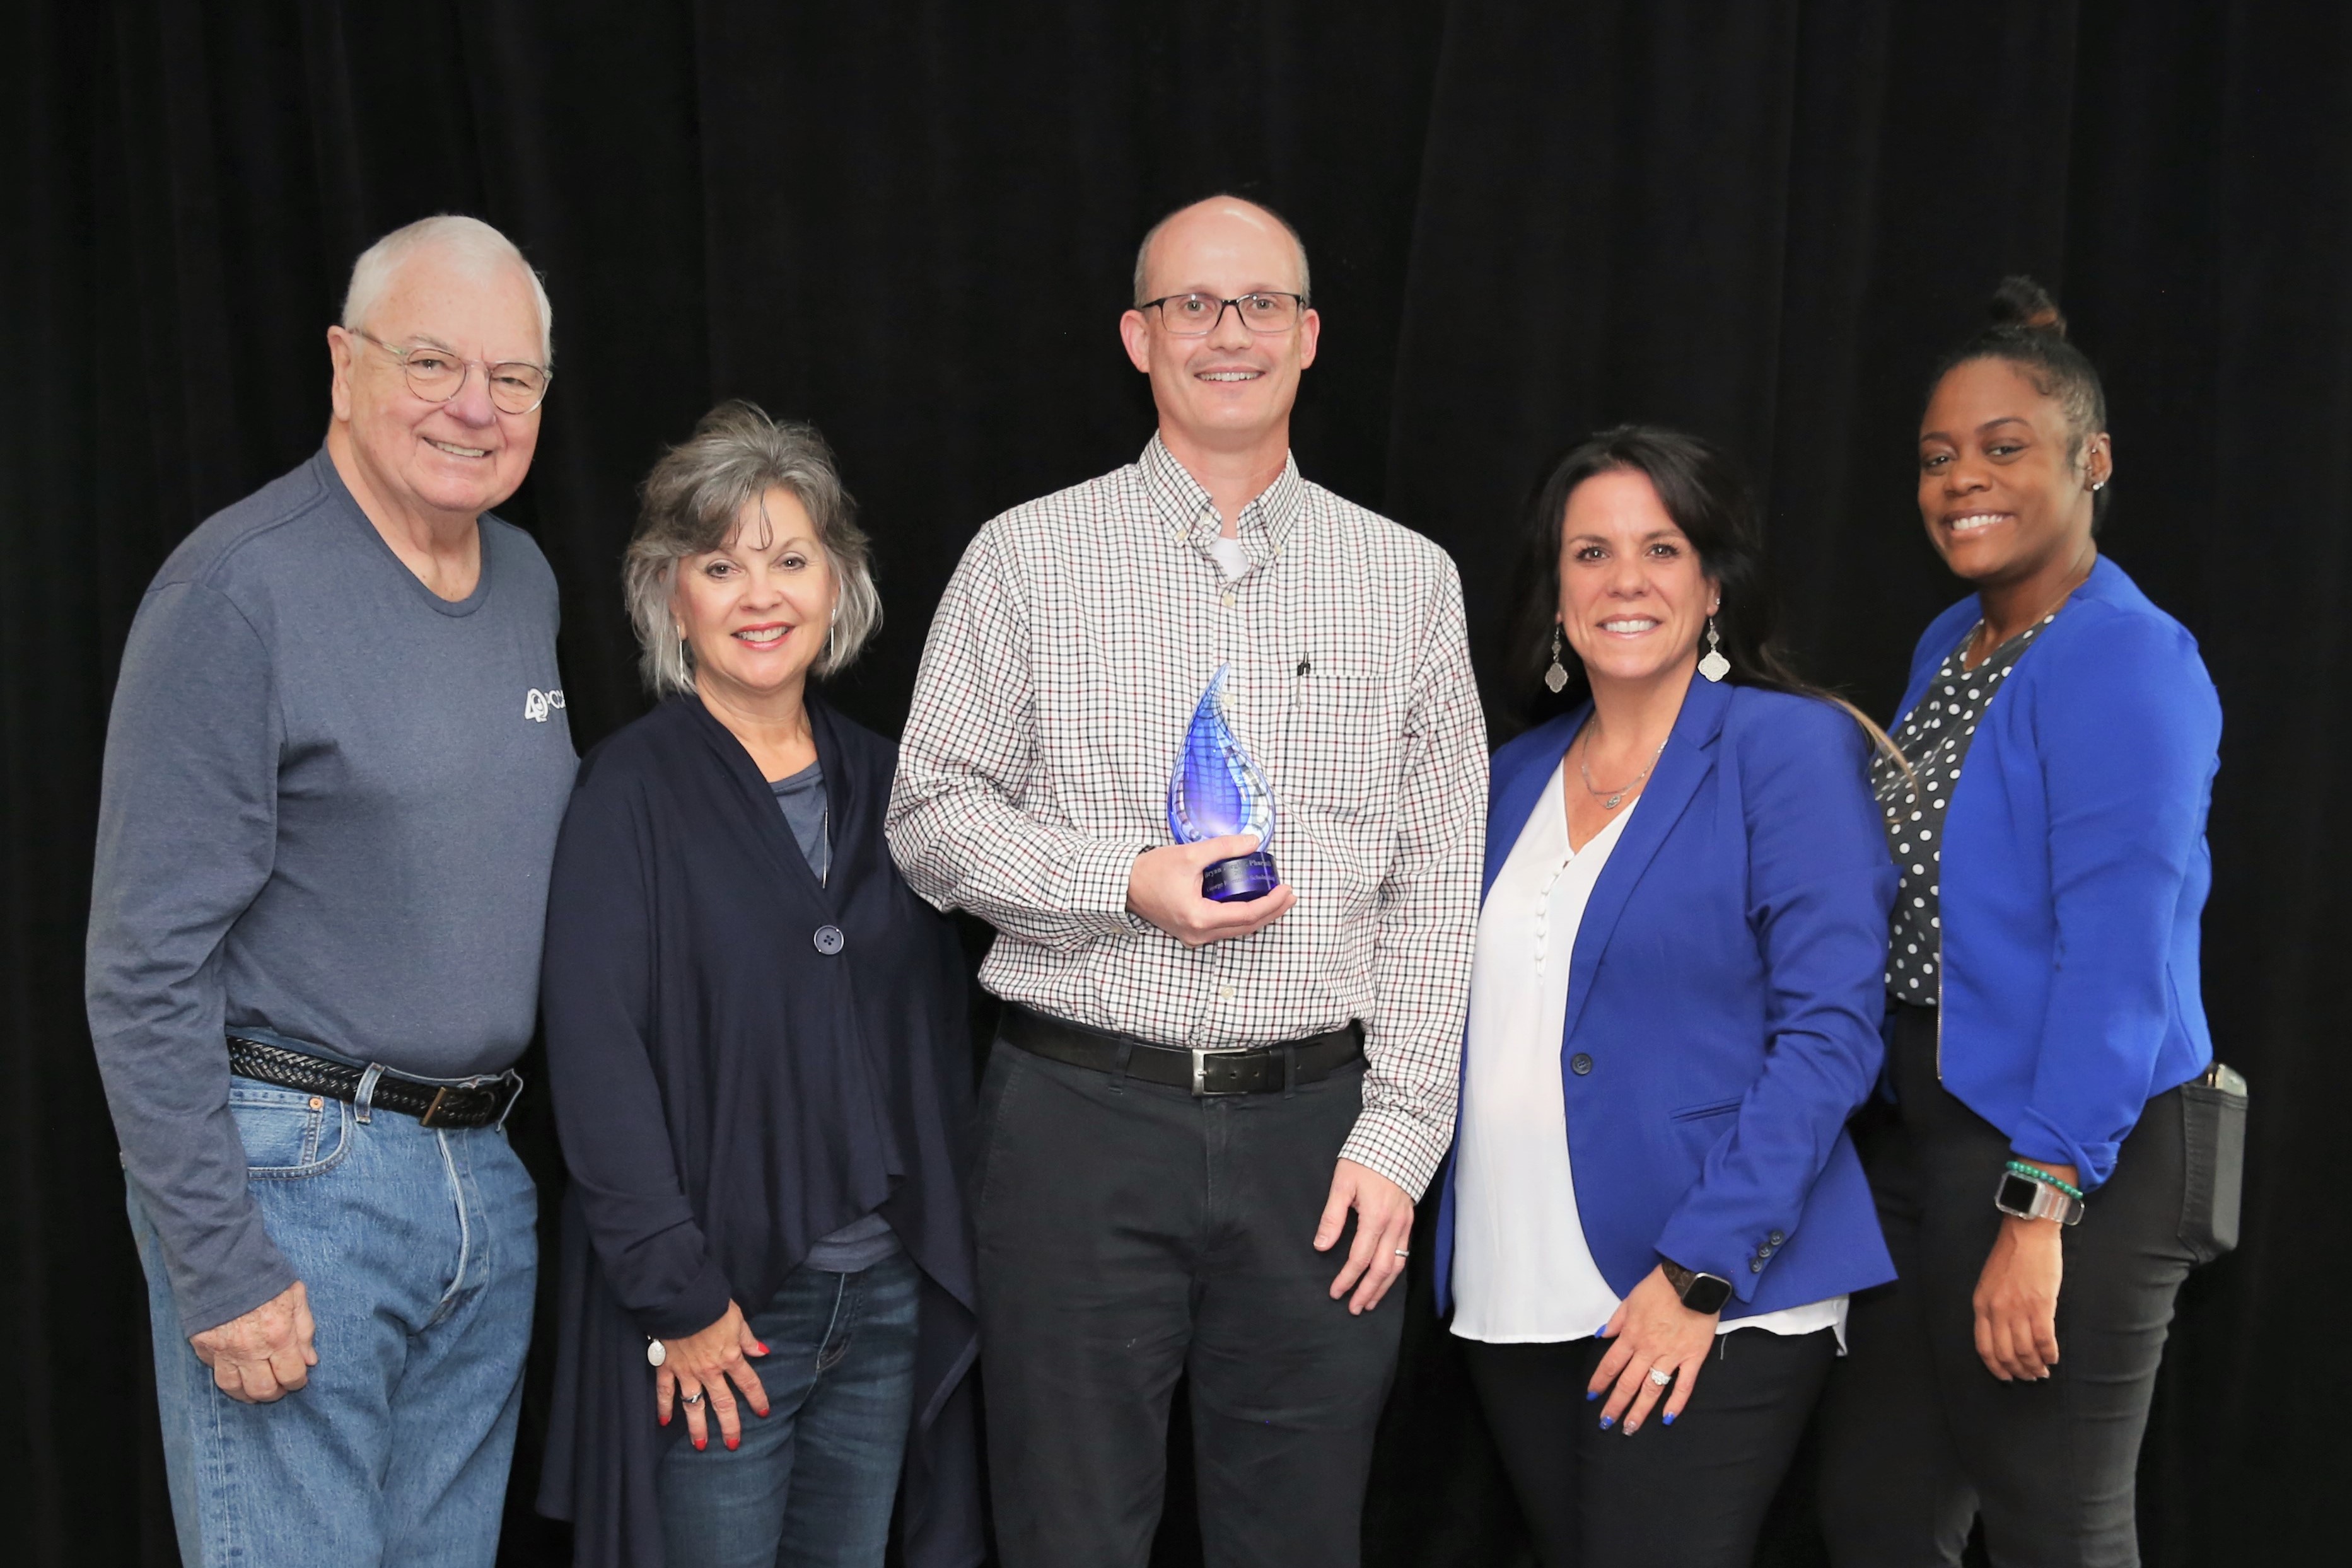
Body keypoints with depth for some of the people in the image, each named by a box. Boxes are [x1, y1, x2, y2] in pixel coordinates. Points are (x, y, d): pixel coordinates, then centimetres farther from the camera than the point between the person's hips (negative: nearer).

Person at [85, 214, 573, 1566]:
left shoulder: (527, 581, 10)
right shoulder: (241, 590, -13)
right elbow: (146, 968, -15)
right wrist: (221, 1271, -17)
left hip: (486, 1181, 7)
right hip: (294, 1177, -7)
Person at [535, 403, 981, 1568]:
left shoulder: (879, 782, 8)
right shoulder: (631, 793, -7)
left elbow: (937, 1029, 11)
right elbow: (593, 1052, -12)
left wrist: (947, 1250, 6)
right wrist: (677, 1296, -15)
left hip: (889, 1297, 5)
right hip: (717, 1307, -5)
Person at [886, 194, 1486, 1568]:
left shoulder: (1409, 579, 8)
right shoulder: (1028, 557, 4)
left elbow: (1439, 885, 6)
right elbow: (933, 815, 4)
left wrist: (1397, 1136, -1)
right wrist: (1125, 887, -12)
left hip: (1318, 1130, 2)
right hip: (1082, 1114, -1)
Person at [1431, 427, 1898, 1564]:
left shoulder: (1788, 747, -6)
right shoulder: (1514, 777, 12)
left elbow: (1829, 1029, -12)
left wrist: (1701, 1270, -18)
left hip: (1712, 1305, -5)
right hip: (1511, 1301, 6)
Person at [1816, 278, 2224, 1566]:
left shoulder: (2124, 661, -15)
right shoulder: (1947, 645, 12)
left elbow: (2121, 961, -22)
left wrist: (2039, 1210, -25)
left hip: (2064, 1158, -8)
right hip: (1918, 1133, 8)